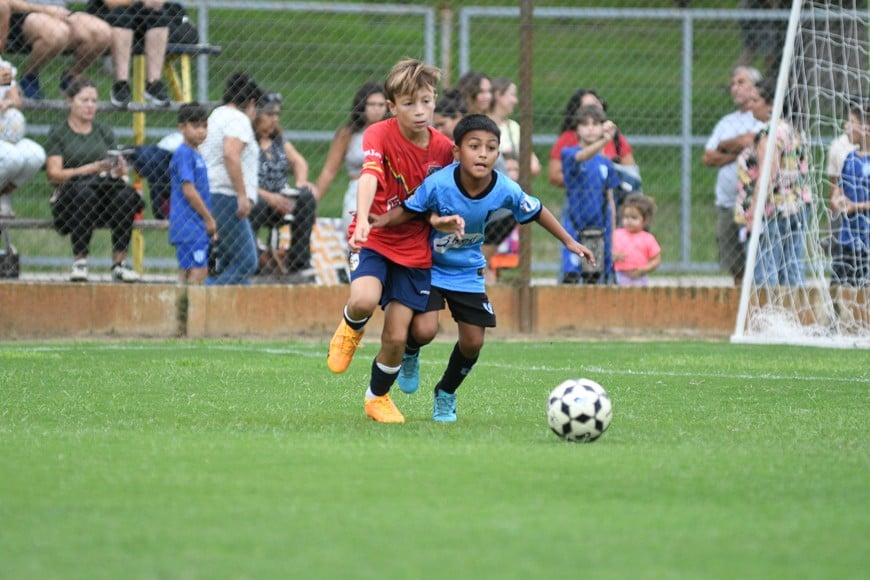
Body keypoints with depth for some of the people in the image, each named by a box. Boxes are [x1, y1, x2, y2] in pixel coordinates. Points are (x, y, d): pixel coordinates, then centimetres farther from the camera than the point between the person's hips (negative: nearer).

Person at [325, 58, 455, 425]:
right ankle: (350, 329, 5)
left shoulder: (443, 149, -3)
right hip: (374, 240, -3)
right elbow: (369, 176, -33)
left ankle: (378, 397, 29)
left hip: (414, 250, 3)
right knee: (364, 300, -33)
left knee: (396, 338, -1)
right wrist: (363, 221, -50)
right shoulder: (380, 135, -15)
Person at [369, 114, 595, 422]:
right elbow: (406, 211, -18)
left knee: (473, 342, 4)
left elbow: (536, 211, -3)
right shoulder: (438, 184, -30)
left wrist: (569, 241, 4)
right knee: (424, 332, -18)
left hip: (467, 271, 3)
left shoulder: (505, 189, -21)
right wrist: (372, 224, -34)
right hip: (428, 266, -3)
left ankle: (446, 394, 34)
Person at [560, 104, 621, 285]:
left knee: (595, 279, 5)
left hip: (600, 228, 4)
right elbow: (582, 156, -27)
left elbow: (610, 201, 12)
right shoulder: (569, 153, -3)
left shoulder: (606, 163, 9)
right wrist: (604, 141, -44)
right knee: (570, 276, -12)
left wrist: (612, 235, 9)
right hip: (575, 227, -4)